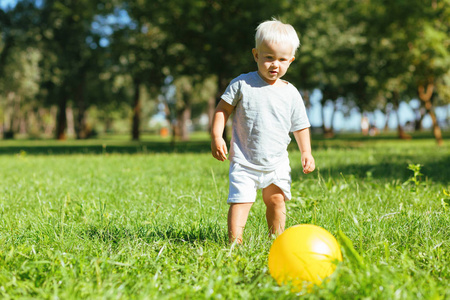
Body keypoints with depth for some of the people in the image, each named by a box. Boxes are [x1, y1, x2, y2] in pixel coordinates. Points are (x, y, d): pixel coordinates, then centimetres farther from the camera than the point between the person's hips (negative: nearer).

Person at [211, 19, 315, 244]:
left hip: (277, 164, 3)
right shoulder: (242, 84, -5)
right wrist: (216, 137, -11)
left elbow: (301, 125, 11)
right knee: (240, 200, -13)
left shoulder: (291, 94, 2)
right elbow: (223, 109, 0)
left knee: (276, 200, 9)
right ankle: (234, 241, -9)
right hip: (245, 161, -3)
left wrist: (306, 152, 2)